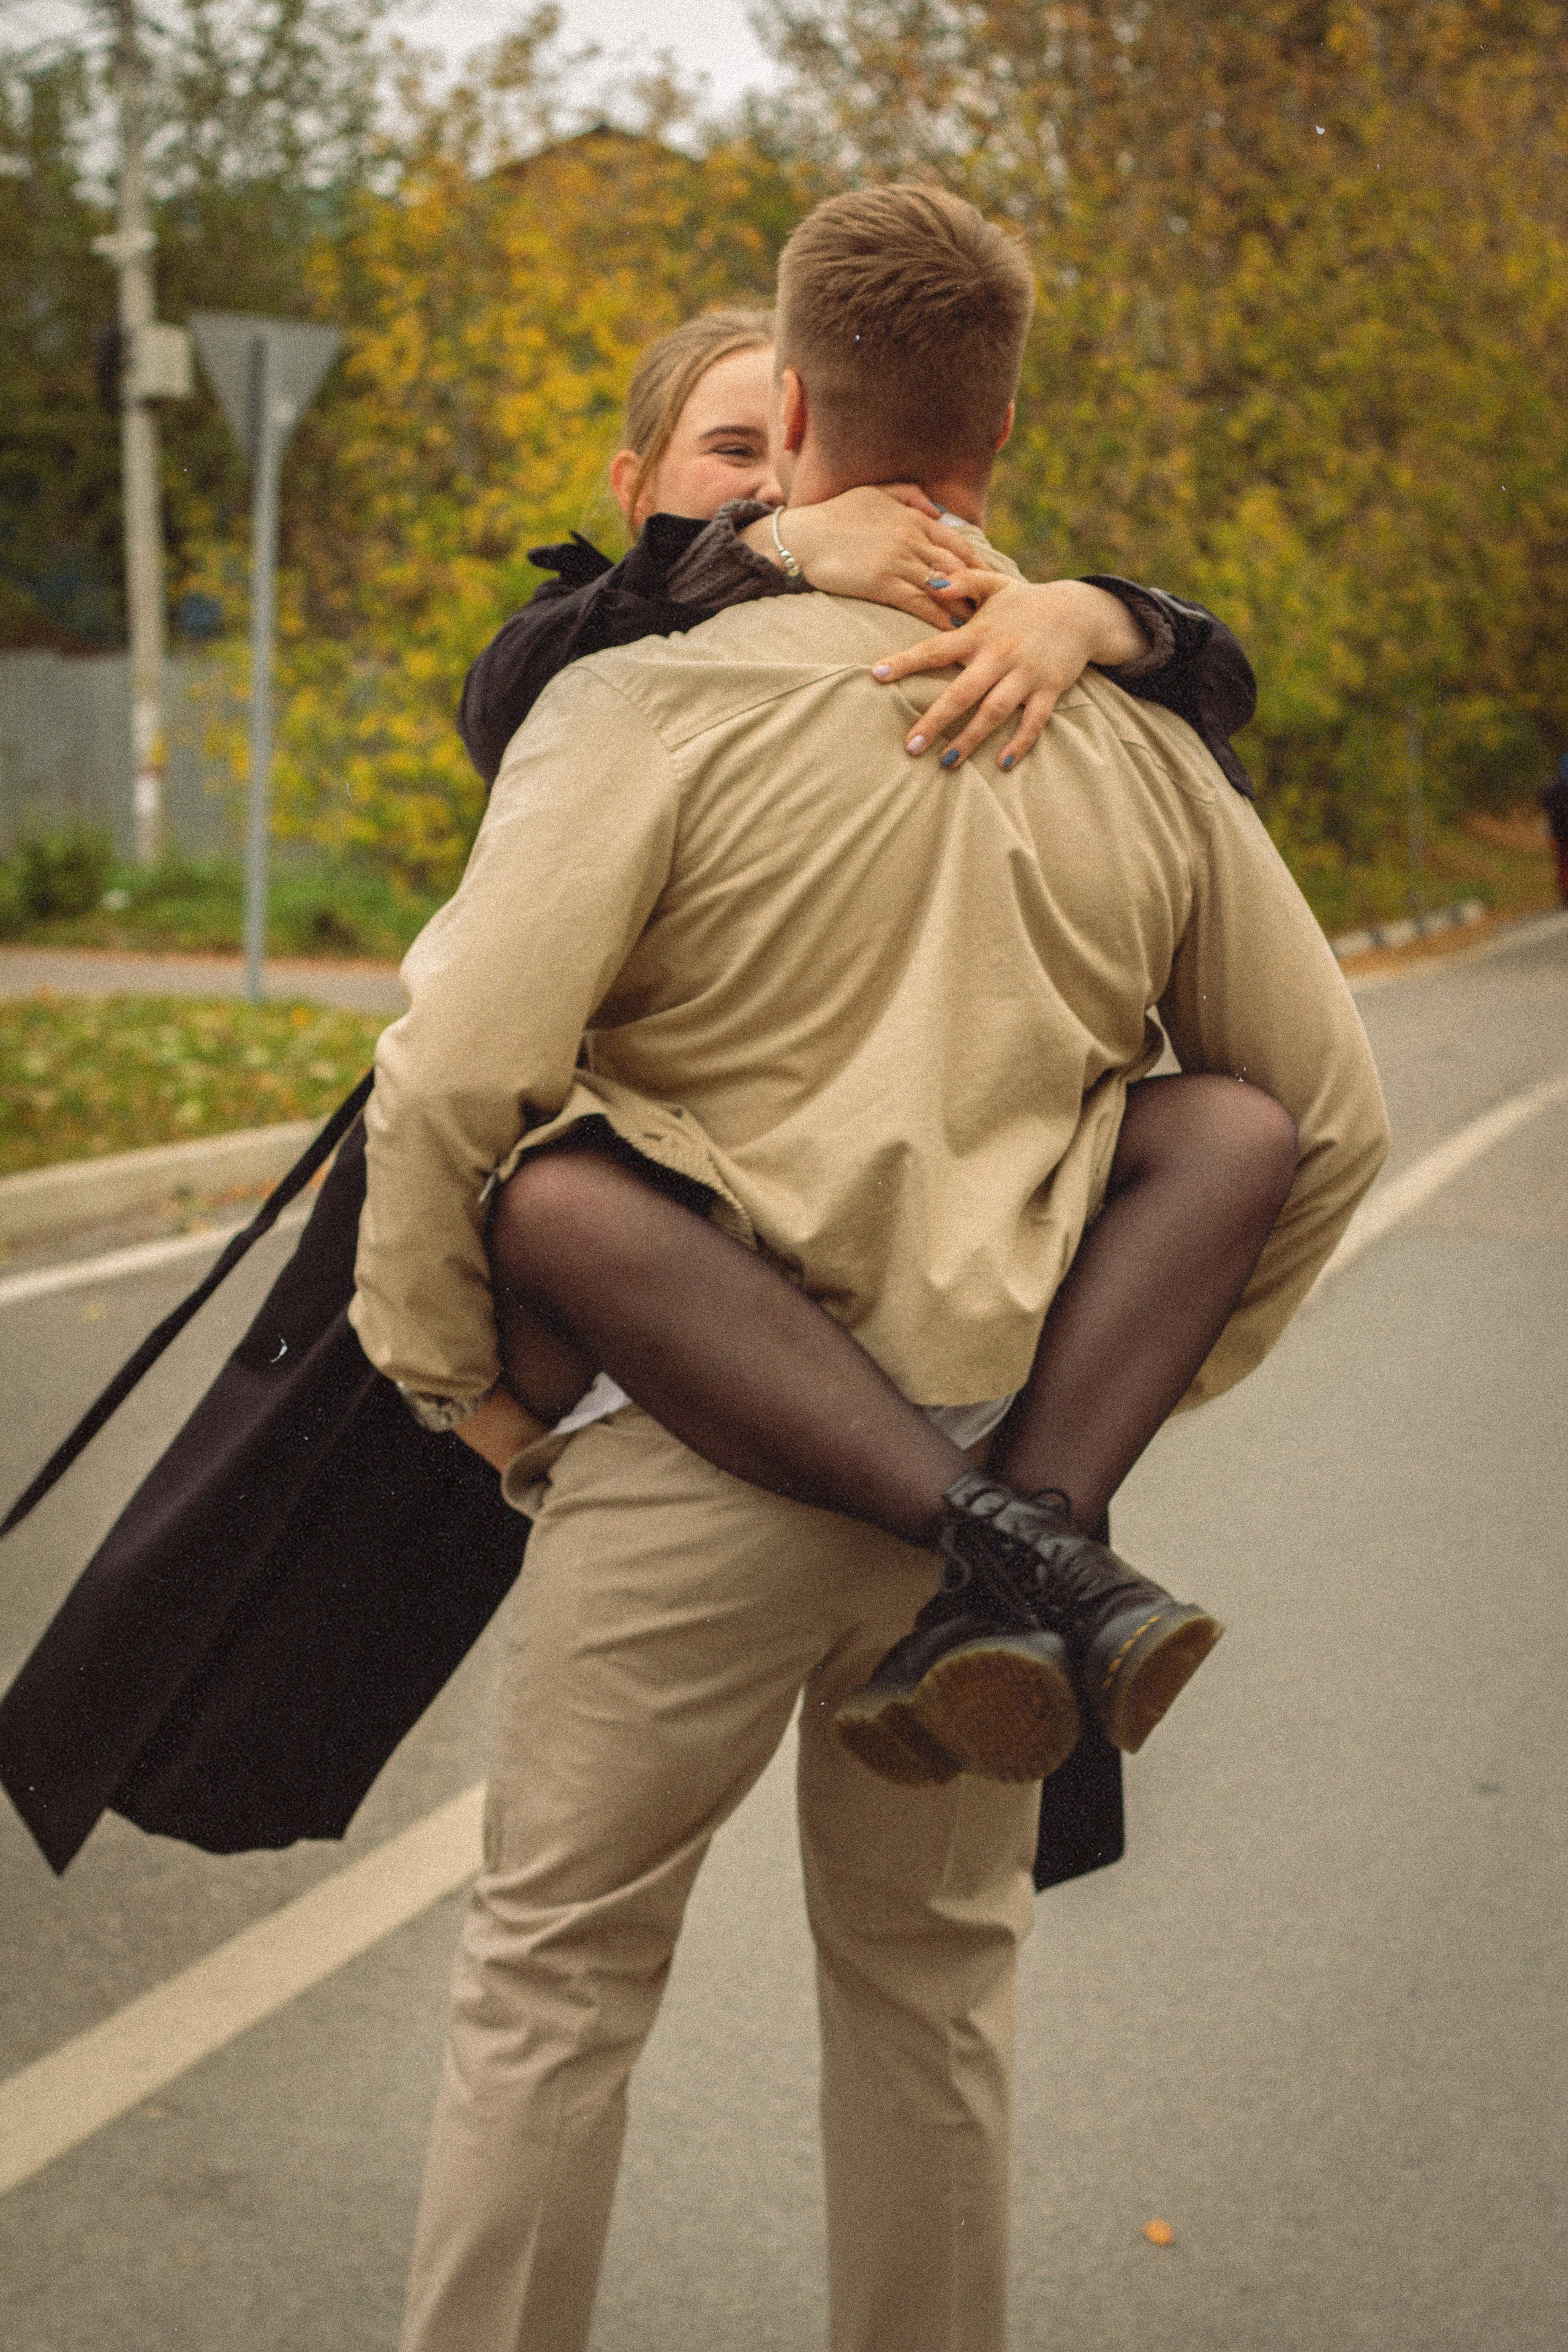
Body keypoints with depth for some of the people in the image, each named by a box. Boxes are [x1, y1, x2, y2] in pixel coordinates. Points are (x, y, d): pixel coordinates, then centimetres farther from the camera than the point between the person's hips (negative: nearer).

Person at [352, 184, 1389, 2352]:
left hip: (694, 1456, -4)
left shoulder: (658, 705, -10)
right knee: (932, 1976, 20)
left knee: (554, 1971, 11)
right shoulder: (1142, 750, 3)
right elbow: (1330, 1118, 9)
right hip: (997, 1480, 4)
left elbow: (453, 1074, -18)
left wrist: (434, 1357, -1)